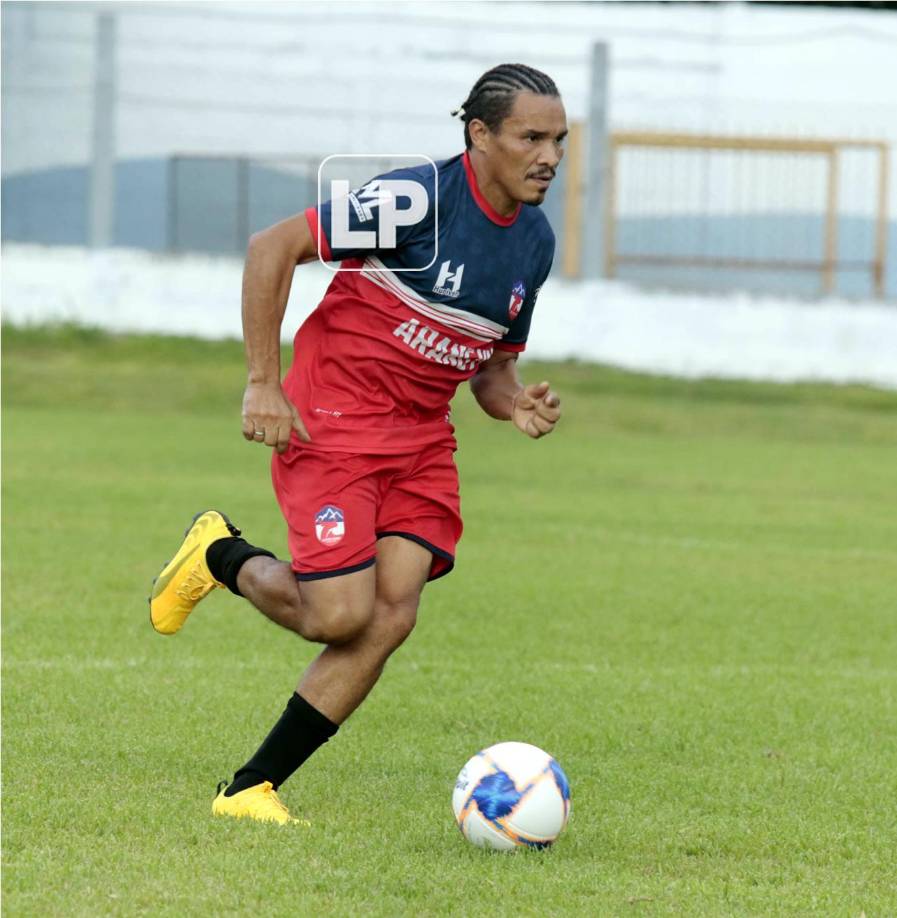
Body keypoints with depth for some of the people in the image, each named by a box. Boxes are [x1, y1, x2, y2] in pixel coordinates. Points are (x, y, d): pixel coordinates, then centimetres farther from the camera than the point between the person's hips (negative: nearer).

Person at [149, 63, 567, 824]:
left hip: (421, 434, 7)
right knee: (340, 615, -14)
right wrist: (263, 384, -16)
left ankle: (251, 790, 0)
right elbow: (272, 248, -15)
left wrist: (518, 406, -4)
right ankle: (221, 556, 19)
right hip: (332, 418, -7)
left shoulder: (535, 242, 6)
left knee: (391, 617, -10)